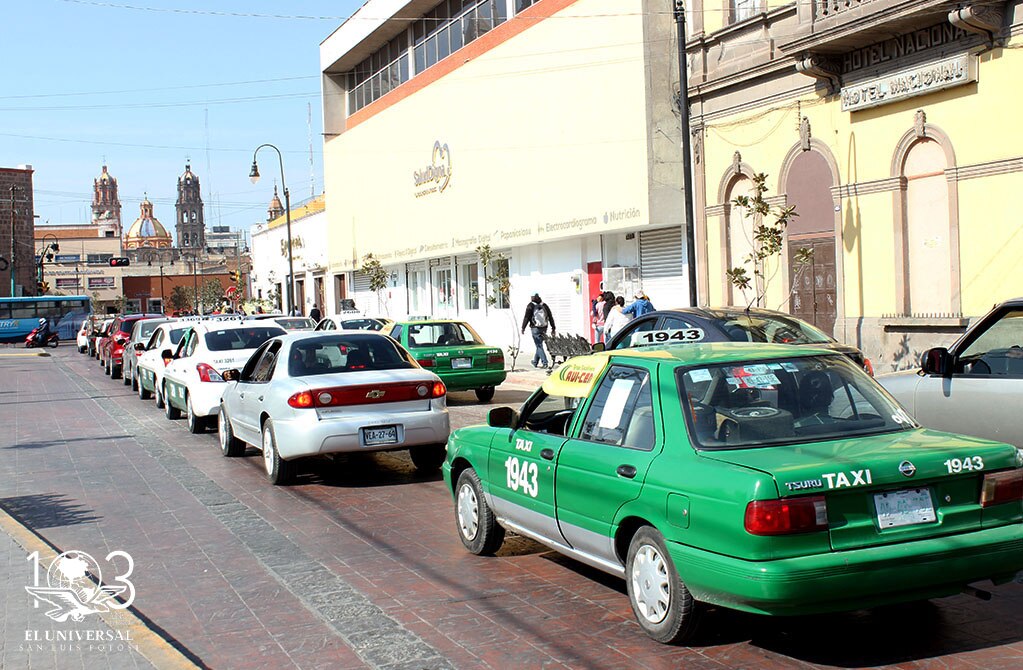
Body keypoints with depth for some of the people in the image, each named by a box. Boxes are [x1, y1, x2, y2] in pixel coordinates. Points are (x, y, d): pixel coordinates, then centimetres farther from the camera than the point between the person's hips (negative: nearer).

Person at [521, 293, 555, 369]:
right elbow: (551, 317, 9)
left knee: (539, 346, -4)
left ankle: (545, 363, -13)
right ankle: (535, 362, 29)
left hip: (535, 329, -5)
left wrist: (523, 328, -2)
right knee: (539, 345, 17)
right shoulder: (544, 305, 7)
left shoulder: (530, 306, -6)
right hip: (544, 329, 5)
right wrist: (553, 328, 13)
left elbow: (526, 318, -9)